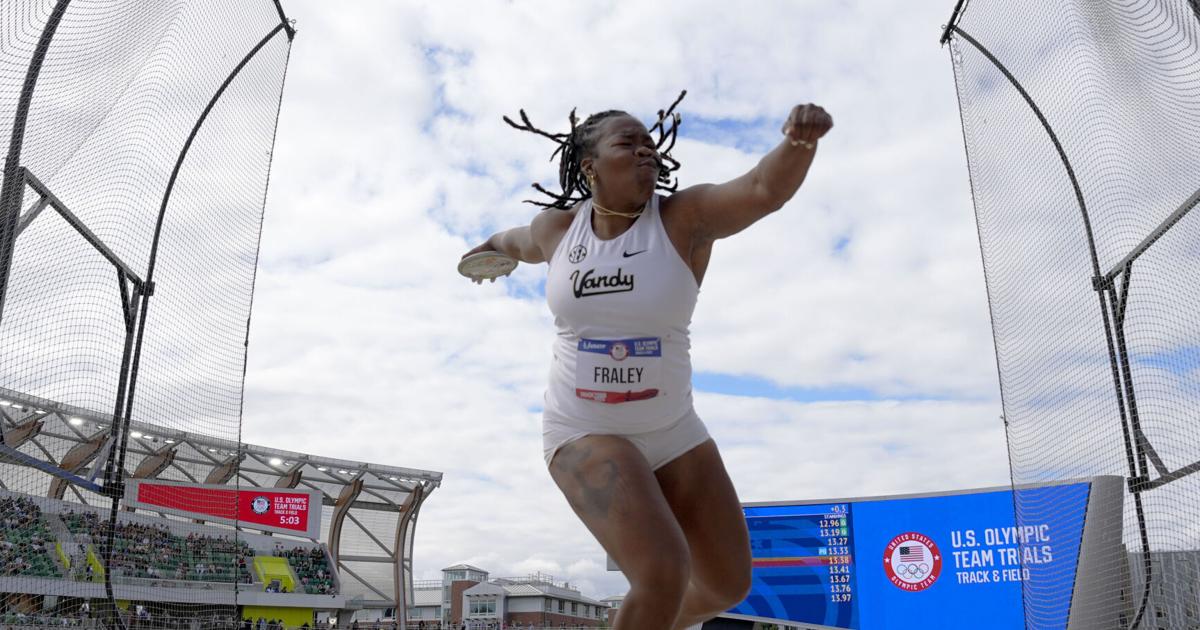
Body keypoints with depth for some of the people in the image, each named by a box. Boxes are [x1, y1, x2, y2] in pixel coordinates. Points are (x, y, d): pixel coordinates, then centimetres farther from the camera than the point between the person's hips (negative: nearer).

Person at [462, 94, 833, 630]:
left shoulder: (686, 218, -10)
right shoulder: (557, 227, -4)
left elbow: (766, 189, -28)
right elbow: (520, 242, 21)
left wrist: (801, 141, -49)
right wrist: (489, 246, 42)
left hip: (673, 433, 2)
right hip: (583, 433, -2)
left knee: (728, 585, 12)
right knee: (663, 573, -24)